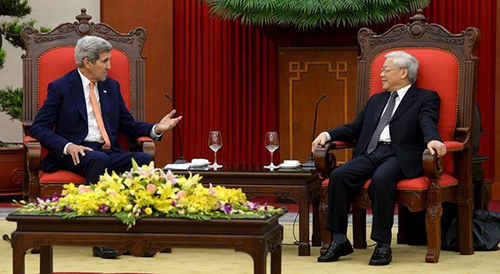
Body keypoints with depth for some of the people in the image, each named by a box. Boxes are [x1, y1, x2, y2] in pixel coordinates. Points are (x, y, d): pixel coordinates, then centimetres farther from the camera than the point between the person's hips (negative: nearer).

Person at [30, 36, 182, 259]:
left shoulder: (111, 86, 18)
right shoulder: (60, 87, 2)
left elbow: (128, 125, 21)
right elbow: (39, 128, -3)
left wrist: (157, 129, 1)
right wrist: (68, 146, -20)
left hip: (110, 152, 5)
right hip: (76, 153, -5)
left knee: (145, 160, -27)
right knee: (99, 160, -40)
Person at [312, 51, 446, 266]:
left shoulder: (426, 98, 10)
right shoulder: (376, 100, 29)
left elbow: (427, 123, -10)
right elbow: (354, 129, 26)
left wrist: (433, 140, -33)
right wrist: (327, 134, 9)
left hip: (399, 156, -6)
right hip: (370, 153, 6)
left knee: (381, 179, -37)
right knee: (338, 175, -22)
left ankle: (383, 245, -30)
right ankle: (339, 241, -16)